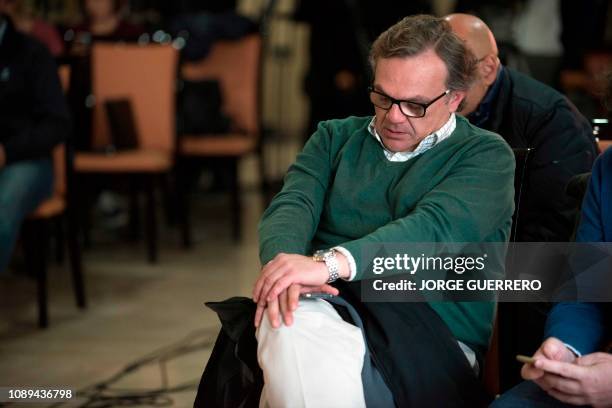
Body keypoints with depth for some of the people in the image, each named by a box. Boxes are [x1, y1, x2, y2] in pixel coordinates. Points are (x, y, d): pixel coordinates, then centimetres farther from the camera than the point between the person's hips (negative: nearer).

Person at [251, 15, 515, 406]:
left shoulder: (487, 156, 5)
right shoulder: (336, 137, 20)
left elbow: (436, 227, -14)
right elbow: (294, 204, 3)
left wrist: (329, 263, -30)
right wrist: (283, 261, -23)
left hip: (434, 334, -3)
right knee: (286, 332, -35)